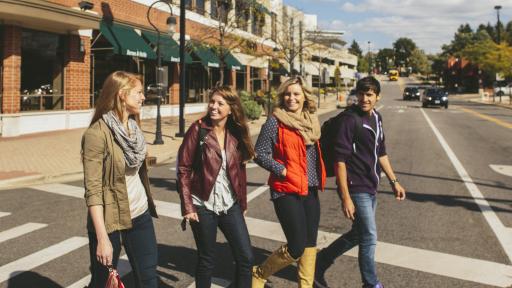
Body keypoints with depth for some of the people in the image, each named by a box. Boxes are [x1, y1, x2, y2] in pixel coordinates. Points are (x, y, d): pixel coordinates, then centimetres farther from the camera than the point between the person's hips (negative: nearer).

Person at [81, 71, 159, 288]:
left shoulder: (134, 127, 5)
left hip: (140, 214, 7)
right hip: (109, 218, -6)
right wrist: (102, 238, -22)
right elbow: (93, 189, -20)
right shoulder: (97, 133, -18)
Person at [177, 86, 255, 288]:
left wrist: (243, 203, 12)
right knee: (206, 260, 9)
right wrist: (187, 206, -12)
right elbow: (183, 169, -9)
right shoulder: (198, 129, -9)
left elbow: (240, 171, 11)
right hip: (204, 206, -4)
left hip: (230, 205, 4)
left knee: (246, 257, 5)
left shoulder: (236, 134, 3)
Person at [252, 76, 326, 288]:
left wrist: (320, 177, 10)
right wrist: (282, 170, -17)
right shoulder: (275, 122, -9)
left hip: (310, 190, 7)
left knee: (310, 243, 12)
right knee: (296, 248, -5)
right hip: (286, 191, -6)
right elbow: (260, 153, -10)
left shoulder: (312, 120, 10)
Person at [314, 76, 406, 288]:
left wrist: (394, 181, 18)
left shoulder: (377, 118, 9)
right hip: (356, 189, -8)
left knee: (358, 234, 18)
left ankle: (321, 262, 34)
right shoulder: (349, 120, -16)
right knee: (369, 238, 0)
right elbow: (340, 160, -20)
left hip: (371, 188, 8)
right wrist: (345, 198, -22)